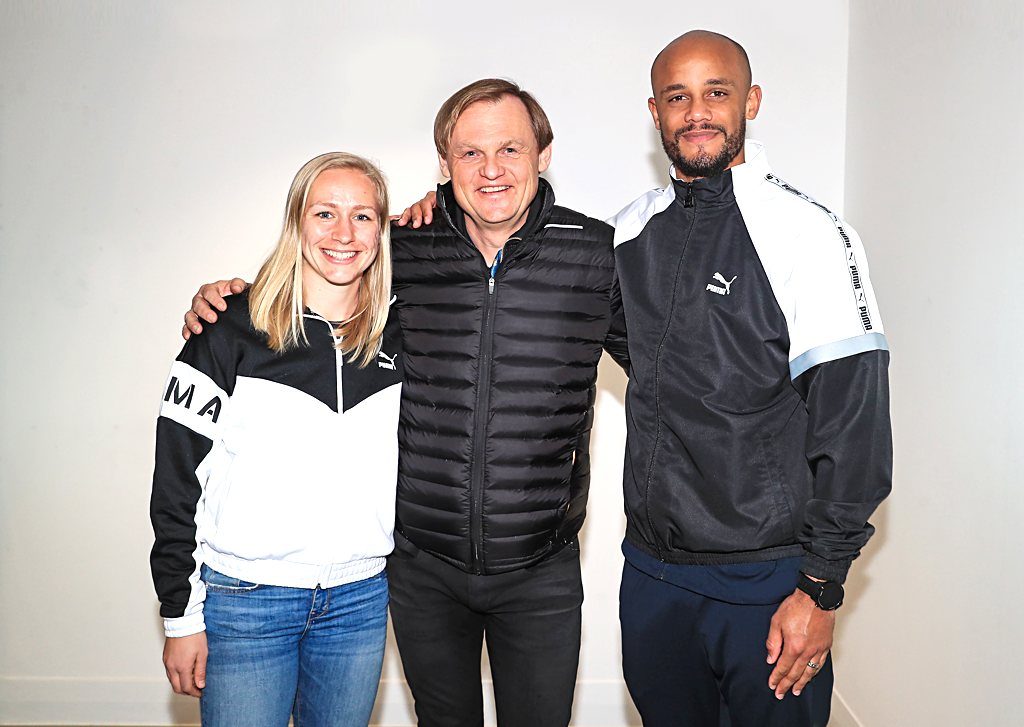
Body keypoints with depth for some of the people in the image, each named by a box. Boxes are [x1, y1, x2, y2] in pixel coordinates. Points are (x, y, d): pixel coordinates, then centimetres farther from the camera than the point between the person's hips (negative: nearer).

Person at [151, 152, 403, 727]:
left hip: (361, 599, 3)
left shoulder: (398, 335, 2)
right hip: (243, 597, -3)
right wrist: (181, 616, -4)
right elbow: (178, 475, -4)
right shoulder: (234, 329, -7)